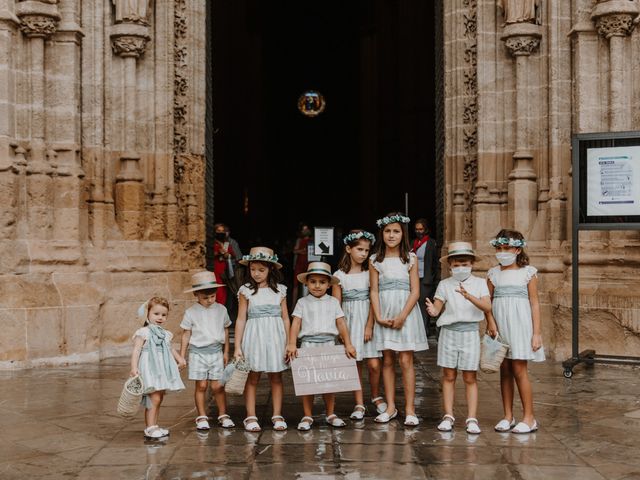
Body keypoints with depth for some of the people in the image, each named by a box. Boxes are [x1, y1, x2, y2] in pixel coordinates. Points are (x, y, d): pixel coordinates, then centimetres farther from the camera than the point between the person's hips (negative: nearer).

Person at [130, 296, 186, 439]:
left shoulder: (165, 334, 15)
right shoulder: (143, 333, -6)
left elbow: (171, 349, 28)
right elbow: (136, 351, -13)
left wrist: (179, 359, 13)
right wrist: (134, 368, -23)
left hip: (163, 370, 8)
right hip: (150, 370, -7)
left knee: (159, 399, 9)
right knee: (154, 398, -15)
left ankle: (154, 426, 17)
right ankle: (149, 428, -11)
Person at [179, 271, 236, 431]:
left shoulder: (221, 309, 5)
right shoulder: (191, 312, -2)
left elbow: (225, 331, 14)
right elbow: (186, 335, 3)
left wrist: (226, 352, 16)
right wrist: (182, 356, 4)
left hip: (216, 352, 1)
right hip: (198, 352, -1)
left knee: (217, 386, 1)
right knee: (201, 386, 2)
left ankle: (223, 415, 14)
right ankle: (202, 417, 12)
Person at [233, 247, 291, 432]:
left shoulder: (280, 290, 4)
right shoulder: (246, 291, 0)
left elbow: (285, 318, 7)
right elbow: (241, 319, 0)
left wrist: (289, 344, 3)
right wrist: (237, 347, -3)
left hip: (275, 337, 2)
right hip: (254, 337, -1)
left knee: (276, 377, 6)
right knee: (252, 377, 2)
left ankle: (277, 416, 15)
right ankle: (251, 417, 9)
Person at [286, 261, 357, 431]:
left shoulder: (333, 302, 9)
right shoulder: (302, 302, 5)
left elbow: (341, 324, 7)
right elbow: (295, 324, -2)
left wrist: (348, 344, 0)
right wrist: (291, 344, -12)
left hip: (328, 343, 1)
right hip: (308, 343, -1)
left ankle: (330, 414, 18)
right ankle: (307, 416, 9)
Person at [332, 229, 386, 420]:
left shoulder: (370, 272, 1)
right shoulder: (339, 276, 1)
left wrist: (369, 325, -11)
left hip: (368, 320, 0)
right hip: (349, 322, 0)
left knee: (374, 365, -4)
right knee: (355, 365, 4)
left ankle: (376, 396, 21)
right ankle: (359, 404, 14)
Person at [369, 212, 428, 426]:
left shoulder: (410, 258, 1)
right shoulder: (375, 260, 6)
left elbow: (415, 291, -3)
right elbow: (374, 291, 3)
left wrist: (402, 316, -13)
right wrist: (378, 317, -9)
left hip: (406, 313, -2)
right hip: (385, 314, 2)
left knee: (406, 360, -4)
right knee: (388, 360, 6)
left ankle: (410, 409, 0)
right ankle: (390, 407, 14)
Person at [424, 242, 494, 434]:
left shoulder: (479, 283, 2)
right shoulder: (444, 284, 3)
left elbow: (487, 307, -11)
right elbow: (437, 309, -1)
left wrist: (469, 296, -27)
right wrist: (431, 310, -25)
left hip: (470, 332, -1)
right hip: (449, 332, 1)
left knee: (470, 377, 2)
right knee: (448, 376, 6)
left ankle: (471, 418, 6)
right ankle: (448, 416, 12)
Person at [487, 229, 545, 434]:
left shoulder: (528, 272, 0)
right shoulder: (493, 274, 9)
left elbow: (534, 303, 0)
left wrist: (536, 333, -5)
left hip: (519, 324, -3)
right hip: (500, 326, 4)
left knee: (519, 370, -5)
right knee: (504, 371, 7)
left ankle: (529, 418, 4)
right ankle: (508, 417, 15)